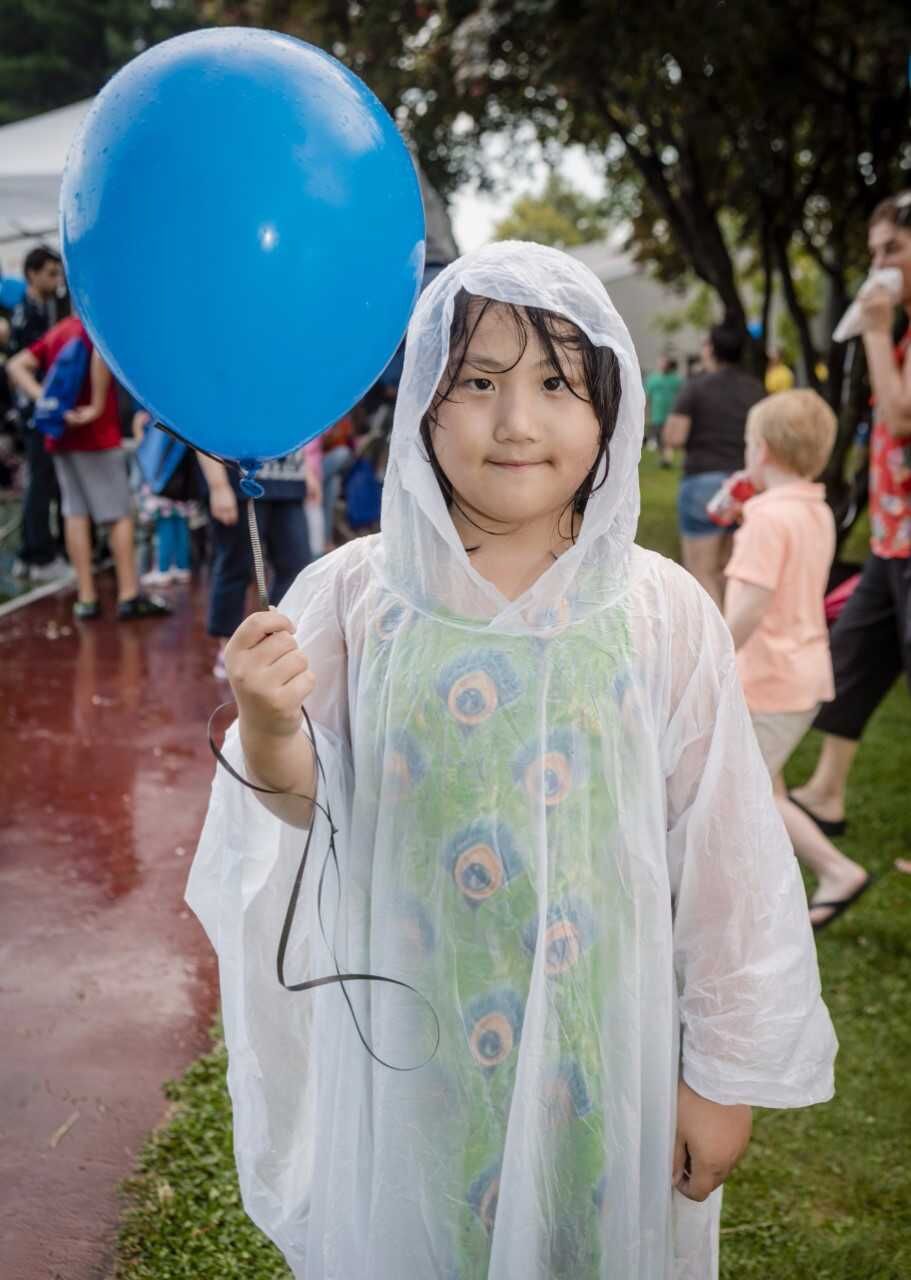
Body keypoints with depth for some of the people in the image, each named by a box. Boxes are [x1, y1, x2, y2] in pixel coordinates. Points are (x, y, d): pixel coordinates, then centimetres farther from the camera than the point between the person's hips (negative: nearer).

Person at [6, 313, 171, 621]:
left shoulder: (58, 331, 14)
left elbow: (16, 366, 6)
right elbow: (101, 351, -32)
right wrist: (98, 406, -24)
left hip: (61, 436, 7)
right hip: (97, 434, -7)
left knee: (75, 513, 7)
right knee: (120, 513, 0)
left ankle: (86, 598, 7)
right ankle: (129, 595, 1)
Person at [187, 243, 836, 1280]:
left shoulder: (661, 611, -11)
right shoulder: (354, 593, -9)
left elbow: (721, 852, -5)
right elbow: (312, 814, -2)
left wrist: (727, 1072, 0)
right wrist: (268, 735, -24)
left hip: (602, 1053, 0)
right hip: (407, 1045, 1)